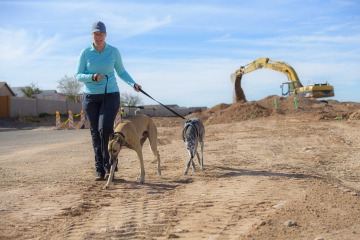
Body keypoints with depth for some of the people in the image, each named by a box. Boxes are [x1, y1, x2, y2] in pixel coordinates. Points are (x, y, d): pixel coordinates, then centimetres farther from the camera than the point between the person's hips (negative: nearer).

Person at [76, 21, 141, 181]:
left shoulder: (114, 52, 1)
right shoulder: (85, 53, 0)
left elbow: (121, 72, 13)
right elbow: (78, 76, 1)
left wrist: (133, 84, -2)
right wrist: (93, 77, -18)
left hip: (111, 95, -1)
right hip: (91, 97, 1)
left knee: (105, 129, -18)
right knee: (95, 133, 2)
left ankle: (109, 167, -3)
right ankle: (100, 170, 11)